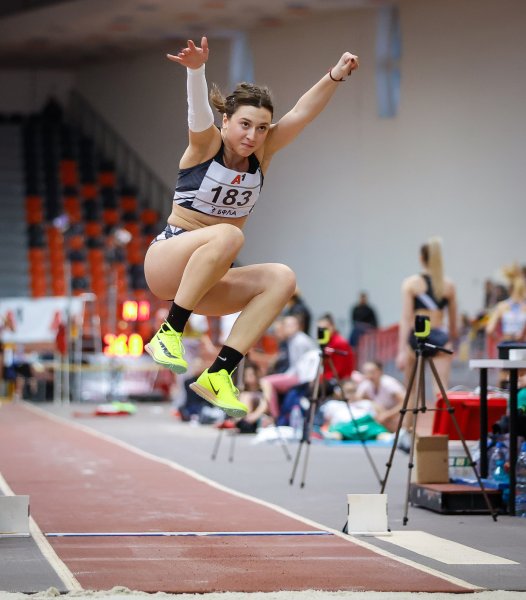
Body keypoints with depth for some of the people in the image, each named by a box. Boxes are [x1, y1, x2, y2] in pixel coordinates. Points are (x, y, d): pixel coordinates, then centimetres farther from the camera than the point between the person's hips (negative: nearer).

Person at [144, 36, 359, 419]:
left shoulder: (262, 154, 5)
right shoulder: (206, 144, -7)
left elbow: (302, 113, -7)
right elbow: (199, 111, -28)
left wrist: (336, 76, -23)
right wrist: (196, 70, -49)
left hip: (210, 280, 6)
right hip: (167, 262, -6)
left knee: (282, 279, -19)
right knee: (227, 235, -34)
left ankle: (219, 372, -24)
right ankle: (169, 333, -30)